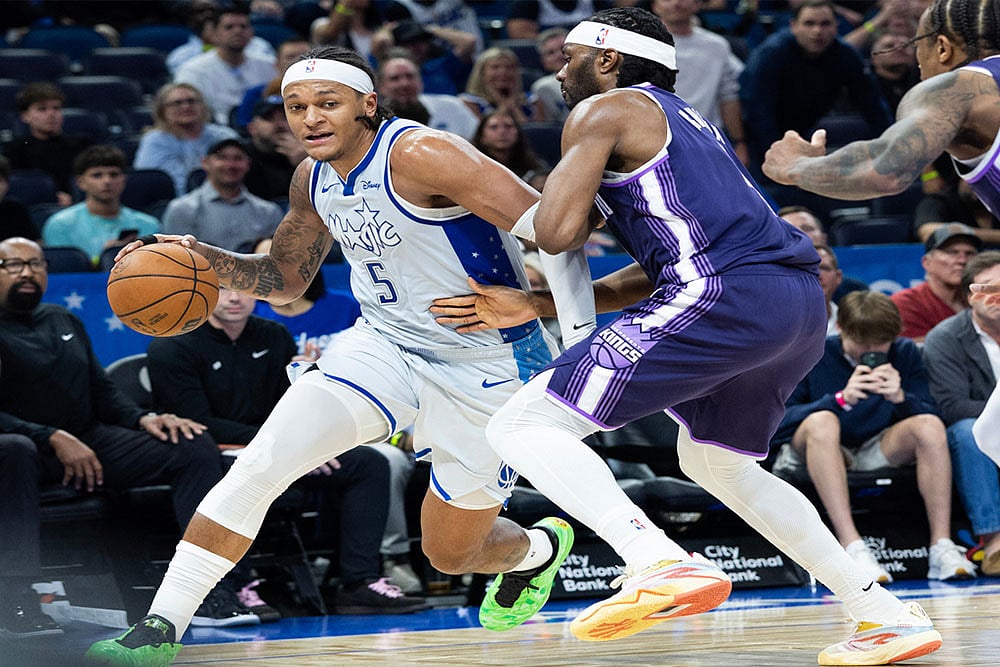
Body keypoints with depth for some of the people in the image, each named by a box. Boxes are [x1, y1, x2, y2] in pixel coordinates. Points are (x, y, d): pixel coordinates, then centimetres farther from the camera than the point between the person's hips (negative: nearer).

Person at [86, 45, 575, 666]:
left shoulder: (417, 154, -24)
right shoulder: (314, 178, 1)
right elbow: (285, 278, 16)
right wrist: (205, 260, 0)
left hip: (484, 369, -6)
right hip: (384, 344, 6)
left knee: (452, 554, 9)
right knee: (262, 462, -16)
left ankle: (538, 549, 47)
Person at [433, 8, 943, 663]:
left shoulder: (604, 110, 7)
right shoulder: (691, 122, 33)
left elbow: (556, 233, -6)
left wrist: (586, 211, 18)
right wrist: (533, 306, 25)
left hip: (726, 299, -9)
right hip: (801, 300, 9)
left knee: (522, 427, -5)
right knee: (714, 462, 33)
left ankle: (664, 565, -29)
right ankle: (889, 613, 26)